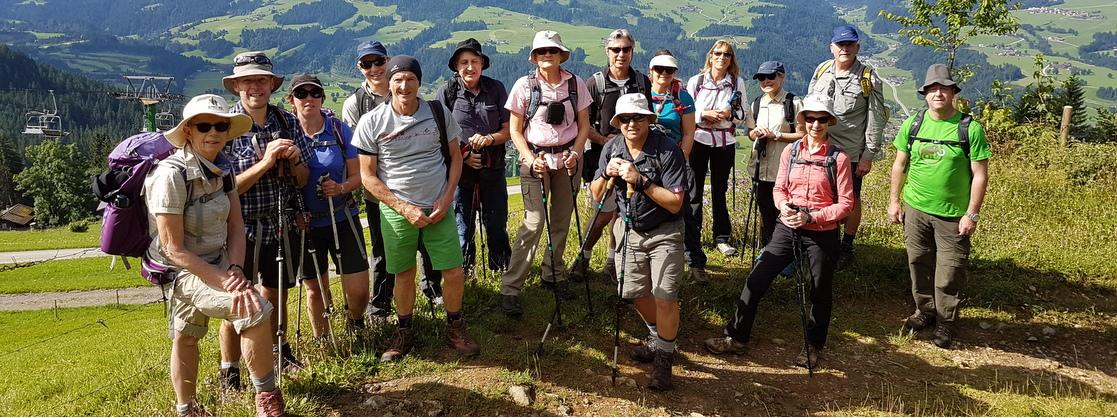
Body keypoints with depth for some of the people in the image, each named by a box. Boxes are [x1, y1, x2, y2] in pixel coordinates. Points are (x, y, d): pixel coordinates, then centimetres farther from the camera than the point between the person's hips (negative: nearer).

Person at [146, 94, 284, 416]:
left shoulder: (222, 169, -2)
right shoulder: (171, 175, -24)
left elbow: (236, 227, -3)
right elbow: (174, 250, -23)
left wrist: (235, 271, -19)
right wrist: (225, 281, -26)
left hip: (217, 262, 7)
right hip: (183, 270, -7)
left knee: (185, 338, 23)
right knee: (256, 310, -24)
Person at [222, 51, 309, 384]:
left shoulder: (287, 122, 1)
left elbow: (302, 181, 6)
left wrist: (295, 161, -14)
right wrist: (265, 162, -27)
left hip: (282, 227, 4)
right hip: (243, 229, -4)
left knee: (276, 296, 22)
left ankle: (278, 352, 42)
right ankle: (230, 374, 22)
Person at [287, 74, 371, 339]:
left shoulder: (339, 129, -4)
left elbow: (357, 175, -2)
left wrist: (341, 188, -20)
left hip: (342, 219, 0)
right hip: (305, 223, 1)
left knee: (358, 291, -3)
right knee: (315, 289, 14)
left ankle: (354, 319, 31)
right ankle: (321, 342, 38)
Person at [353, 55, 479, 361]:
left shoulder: (438, 113, -2)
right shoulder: (372, 123, -7)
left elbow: (455, 157, 7)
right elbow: (367, 176, -4)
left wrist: (446, 199, -6)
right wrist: (404, 208, -12)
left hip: (439, 209, 1)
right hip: (397, 211, -1)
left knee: (455, 273, 1)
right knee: (404, 275, 11)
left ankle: (456, 328, 24)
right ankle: (404, 333, 31)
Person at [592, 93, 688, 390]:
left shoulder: (668, 151, -21)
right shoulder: (612, 149, -4)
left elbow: (675, 203, -24)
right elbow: (596, 196, 1)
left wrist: (640, 180, -31)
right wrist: (606, 174, -19)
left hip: (664, 232, -5)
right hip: (630, 230, 5)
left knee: (664, 296, -15)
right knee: (635, 293, 12)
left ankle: (664, 357, 6)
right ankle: (656, 336, 40)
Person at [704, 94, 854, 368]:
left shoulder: (838, 158, -8)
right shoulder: (790, 151, 2)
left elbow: (846, 203, -7)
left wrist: (811, 216, -18)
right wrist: (783, 206, -13)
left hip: (822, 234, -3)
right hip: (787, 228, 3)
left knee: (820, 293, 13)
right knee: (756, 281, -1)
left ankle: (814, 347, 35)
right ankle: (736, 338, 12)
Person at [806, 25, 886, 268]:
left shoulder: (868, 79, -9)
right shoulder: (821, 71, 5)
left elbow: (876, 120, -8)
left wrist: (868, 155, -11)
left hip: (851, 152, -4)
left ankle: (846, 248, 22)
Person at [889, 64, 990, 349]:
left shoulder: (970, 128, -10)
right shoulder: (913, 124, 1)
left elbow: (980, 174, -8)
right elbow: (900, 165, 9)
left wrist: (972, 214, -10)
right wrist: (894, 201, 6)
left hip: (953, 216, -3)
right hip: (915, 210, 3)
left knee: (949, 273, 3)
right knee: (919, 265, 15)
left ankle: (946, 323, 21)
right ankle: (925, 310, 34)